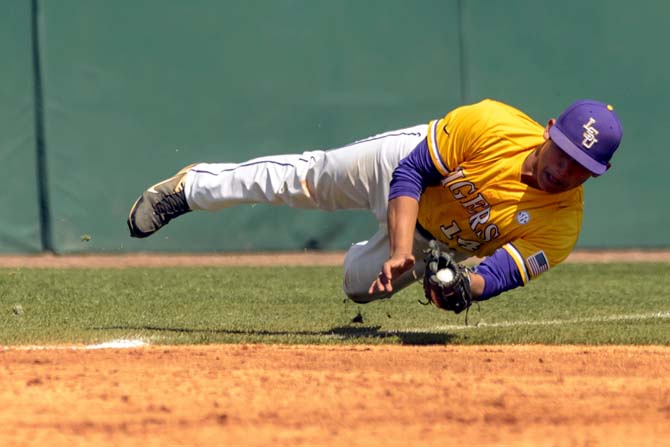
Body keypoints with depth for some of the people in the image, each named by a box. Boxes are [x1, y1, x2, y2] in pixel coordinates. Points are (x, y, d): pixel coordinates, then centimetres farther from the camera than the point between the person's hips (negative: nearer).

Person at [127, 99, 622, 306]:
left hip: (440, 241, 2)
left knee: (361, 283, 16)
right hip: (406, 163, -2)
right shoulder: (492, 125, -40)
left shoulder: (563, 224, -36)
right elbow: (412, 172, -32)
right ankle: (191, 187, 43)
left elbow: (502, 274, -37)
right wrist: (401, 252, -43)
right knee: (302, 178, 17)